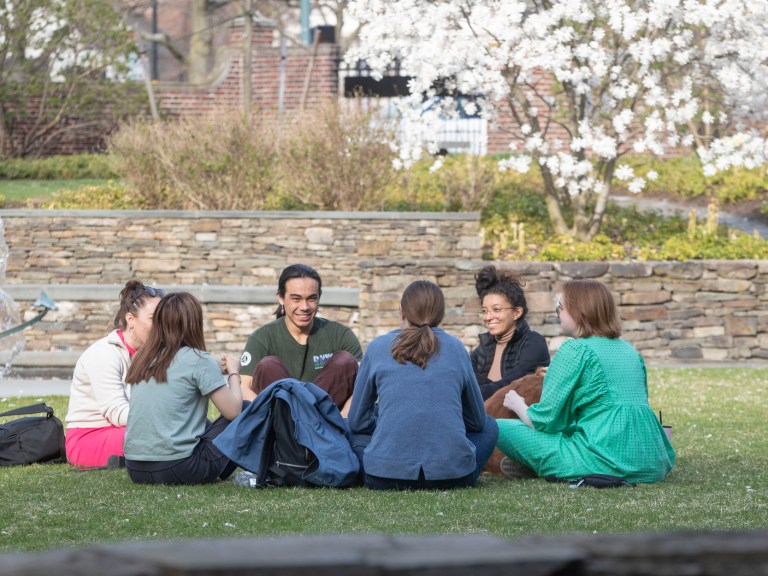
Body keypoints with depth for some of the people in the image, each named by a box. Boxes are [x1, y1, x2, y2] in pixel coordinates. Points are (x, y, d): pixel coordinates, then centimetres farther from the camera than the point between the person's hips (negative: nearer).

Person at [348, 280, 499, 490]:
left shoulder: (377, 348, 7)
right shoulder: (456, 348, 9)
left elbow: (357, 421, 15)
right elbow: (477, 420, 19)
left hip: (386, 477, 0)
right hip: (453, 475, 0)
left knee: (348, 431, 31)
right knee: (488, 426, 31)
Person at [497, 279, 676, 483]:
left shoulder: (575, 350, -5)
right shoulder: (630, 351, 17)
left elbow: (544, 420, -6)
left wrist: (517, 404, 17)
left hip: (604, 462, -8)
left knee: (502, 428, 0)